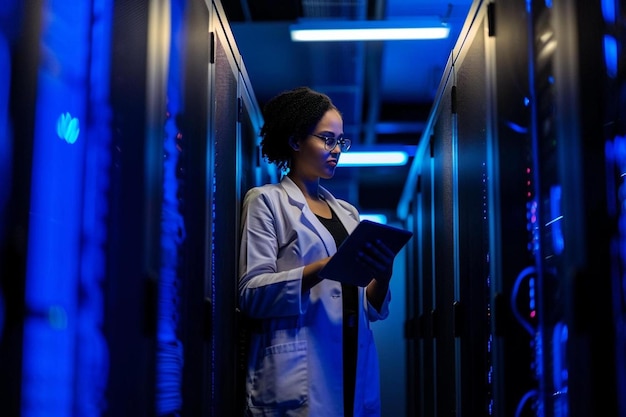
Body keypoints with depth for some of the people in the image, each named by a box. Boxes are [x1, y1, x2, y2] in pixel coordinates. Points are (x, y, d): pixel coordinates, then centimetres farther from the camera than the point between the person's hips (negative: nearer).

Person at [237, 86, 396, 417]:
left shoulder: (347, 212, 19)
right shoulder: (266, 200, 2)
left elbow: (368, 310, 15)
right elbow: (252, 294, -11)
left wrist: (382, 276, -6)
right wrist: (327, 267, -20)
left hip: (355, 371, 6)